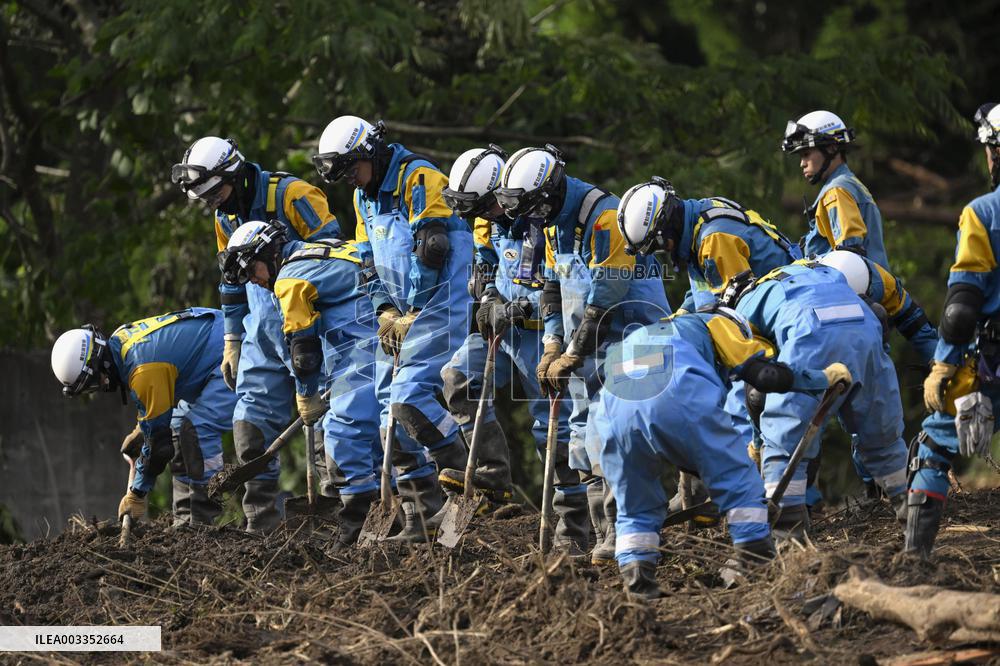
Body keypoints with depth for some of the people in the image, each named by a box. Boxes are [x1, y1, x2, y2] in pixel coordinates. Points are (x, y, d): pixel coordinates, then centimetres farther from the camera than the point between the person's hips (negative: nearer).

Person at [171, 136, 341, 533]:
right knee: (253, 418, 0)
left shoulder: (292, 195, -14)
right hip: (263, 332, 7)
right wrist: (232, 342, 21)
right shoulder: (226, 217, 11)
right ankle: (260, 516, 4)